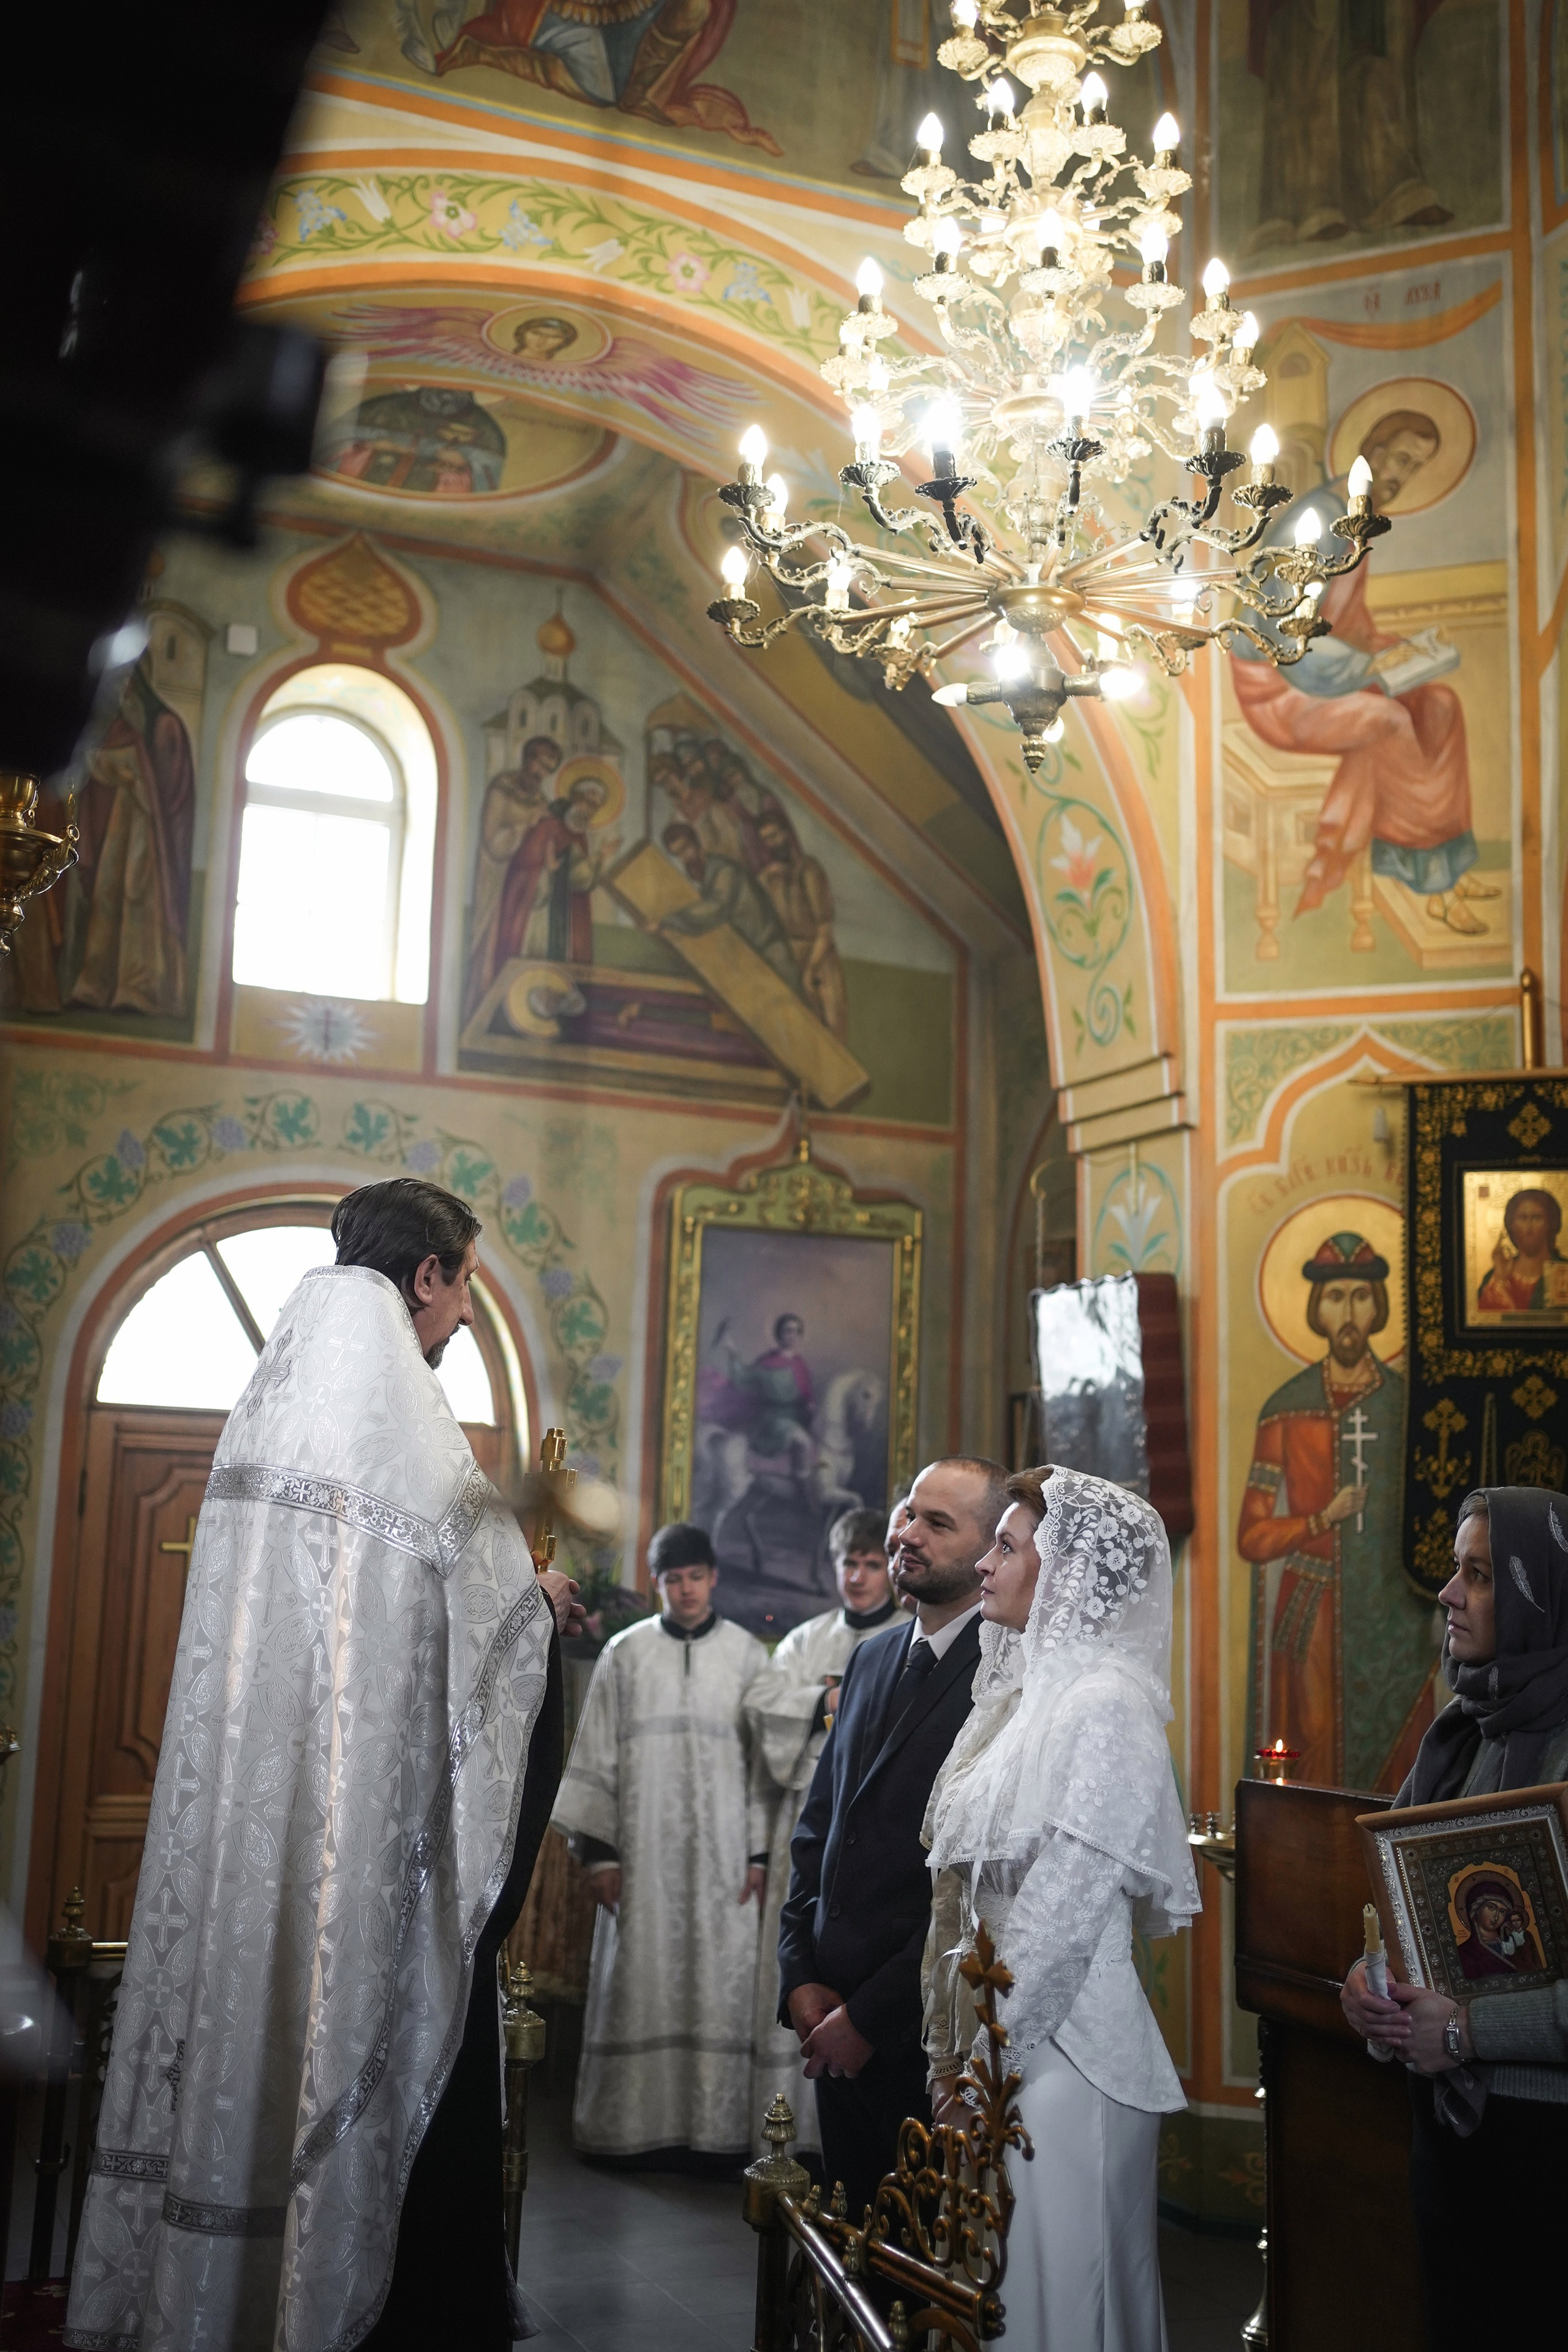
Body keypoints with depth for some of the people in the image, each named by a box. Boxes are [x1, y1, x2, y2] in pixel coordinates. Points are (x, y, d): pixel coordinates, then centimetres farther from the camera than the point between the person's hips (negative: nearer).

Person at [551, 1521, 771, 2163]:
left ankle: (715, 2128, 6)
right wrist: (598, 1850, -1)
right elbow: (597, 1754, 5)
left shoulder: (748, 1655, 6)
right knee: (643, 1981, 1)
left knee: (720, 1983, -1)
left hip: (722, 1852, 0)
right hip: (642, 1851, 0)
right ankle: (640, 2126, 9)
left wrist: (760, 1853, -1)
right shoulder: (625, 1653, 6)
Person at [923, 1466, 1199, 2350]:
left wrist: (989, 2062, -14)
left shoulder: (1104, 1706, -16)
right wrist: (960, 2054, 9)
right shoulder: (1026, 1692, 11)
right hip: (995, 2038, 8)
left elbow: (1063, 1912, -19)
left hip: (1058, 2046, -8)